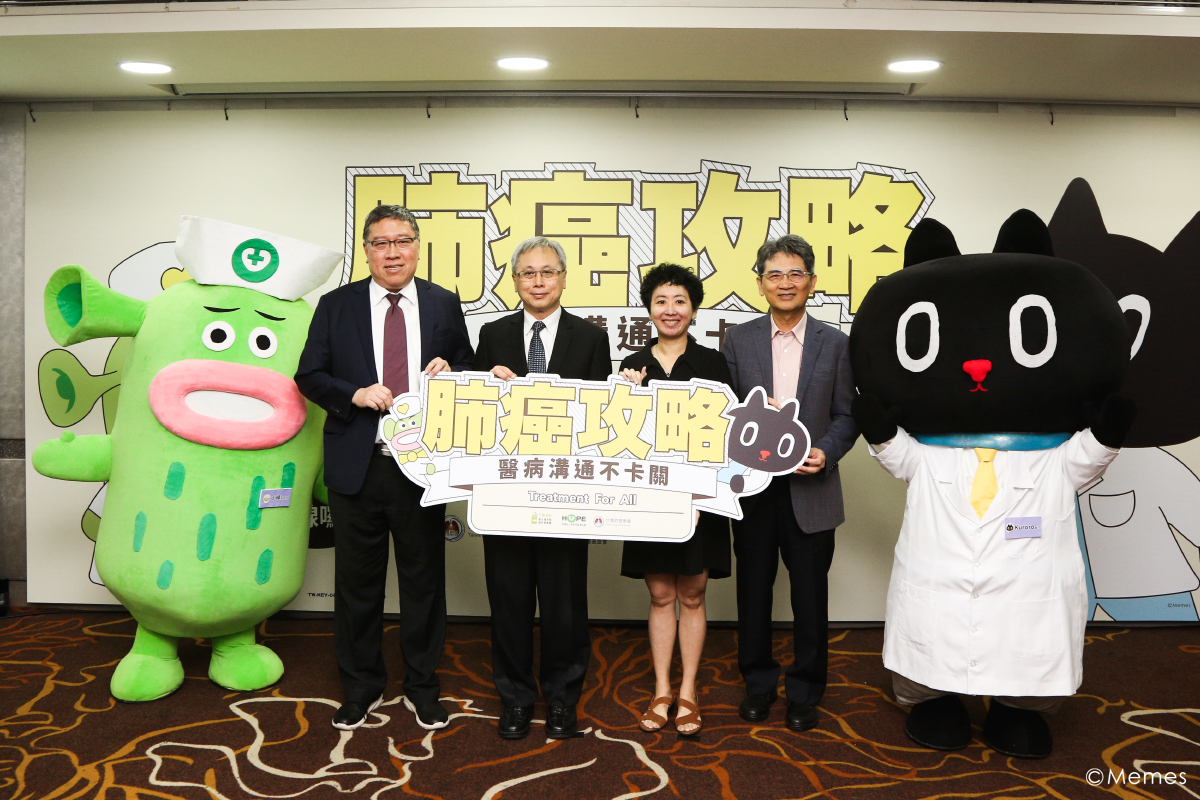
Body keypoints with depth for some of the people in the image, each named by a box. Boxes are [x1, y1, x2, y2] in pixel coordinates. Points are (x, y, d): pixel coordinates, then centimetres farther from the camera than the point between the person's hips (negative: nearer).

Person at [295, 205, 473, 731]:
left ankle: (422, 687, 27)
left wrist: (450, 372, -10)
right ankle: (360, 688, 29)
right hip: (357, 466, 0)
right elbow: (309, 377, 3)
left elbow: (468, 368, 13)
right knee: (357, 583, 11)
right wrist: (354, 394, -14)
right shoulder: (336, 306, 3)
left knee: (424, 580, 10)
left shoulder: (444, 305, 5)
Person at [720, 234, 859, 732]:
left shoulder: (836, 344, 4)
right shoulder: (738, 340, 4)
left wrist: (826, 453, -14)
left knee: (810, 596, 8)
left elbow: (846, 414, 3)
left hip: (810, 490, 0)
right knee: (753, 592, 12)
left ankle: (805, 692, 26)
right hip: (753, 487, 1)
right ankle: (758, 684, 29)